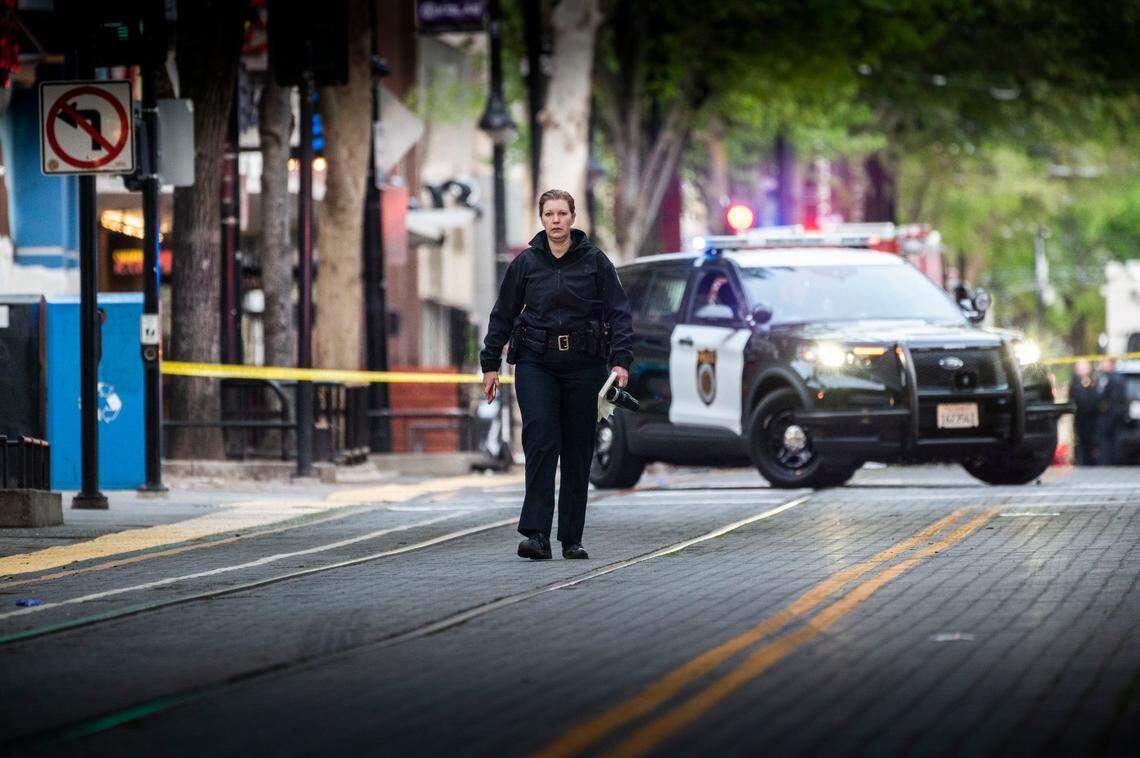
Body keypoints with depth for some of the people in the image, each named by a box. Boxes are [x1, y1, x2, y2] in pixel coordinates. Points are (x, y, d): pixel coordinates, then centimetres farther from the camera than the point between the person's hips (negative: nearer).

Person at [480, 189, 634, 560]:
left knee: (578, 451, 4)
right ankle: (536, 534, -19)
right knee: (541, 440, -16)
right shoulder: (526, 262, 4)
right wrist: (490, 365, 7)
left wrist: (620, 360, -10)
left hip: (584, 365, 1)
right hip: (536, 364, 0)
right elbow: (503, 314, 10)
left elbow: (619, 312, 1)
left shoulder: (594, 260, 1)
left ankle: (572, 539, 11)